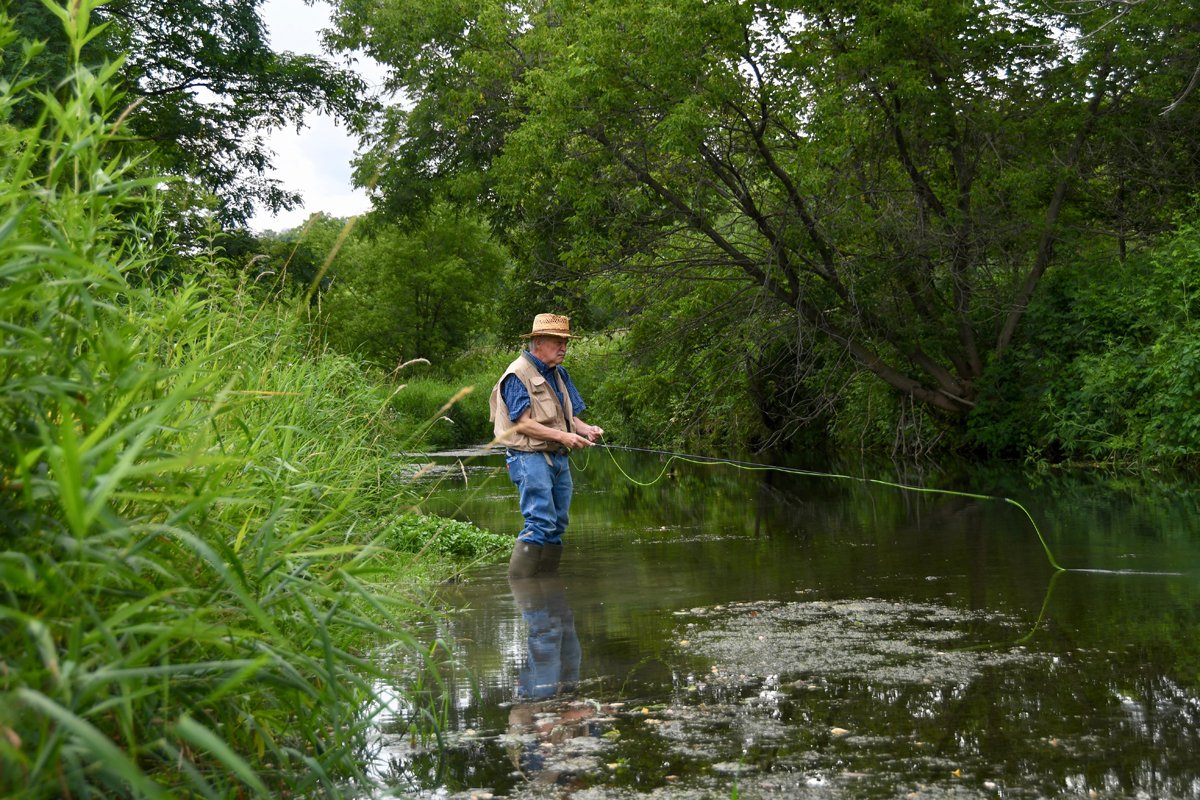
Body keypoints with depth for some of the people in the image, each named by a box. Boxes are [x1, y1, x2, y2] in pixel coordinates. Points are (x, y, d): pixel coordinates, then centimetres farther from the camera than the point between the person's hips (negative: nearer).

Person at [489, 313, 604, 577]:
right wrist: (562, 436, -22)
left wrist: (586, 429, -3)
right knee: (540, 523, -16)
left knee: (557, 525, 9)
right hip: (530, 457, -9)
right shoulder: (518, 375, -9)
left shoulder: (559, 374, 17)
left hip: (558, 458, 9)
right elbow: (522, 423, -16)